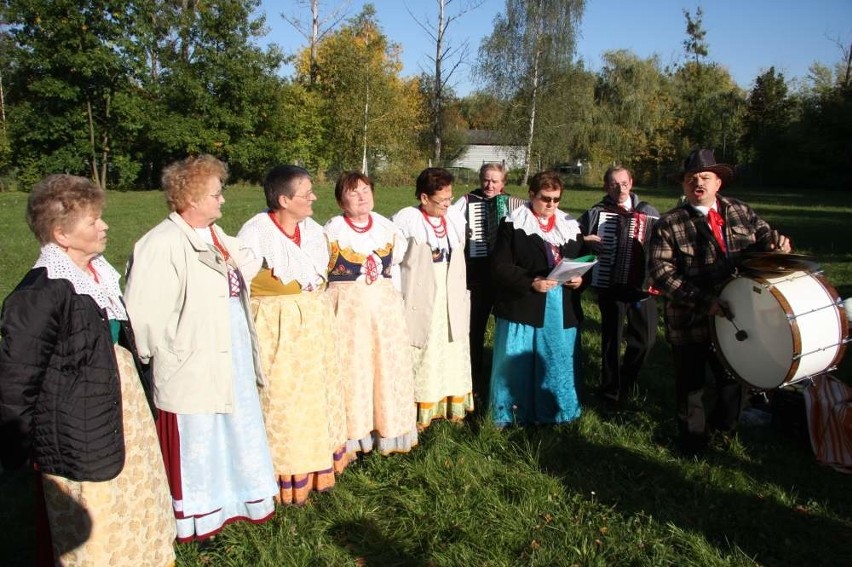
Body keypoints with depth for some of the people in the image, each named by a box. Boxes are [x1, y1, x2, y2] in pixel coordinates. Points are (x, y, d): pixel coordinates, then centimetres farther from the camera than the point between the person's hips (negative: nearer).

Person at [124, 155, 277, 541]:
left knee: (236, 434, 20)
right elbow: (145, 313, -23)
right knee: (197, 444, 6)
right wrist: (171, 357, -14)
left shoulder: (217, 237, 11)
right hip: (194, 371, -8)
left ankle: (233, 500, 39)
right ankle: (196, 518, 25)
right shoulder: (162, 245, -19)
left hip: (232, 362, 9)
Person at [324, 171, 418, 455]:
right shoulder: (332, 231, -6)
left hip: (385, 307, 4)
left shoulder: (387, 228, 6)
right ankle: (353, 432, 17)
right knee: (351, 369, 3)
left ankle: (388, 428, 25)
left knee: (388, 366, 10)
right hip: (347, 309, -4)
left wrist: (393, 298, 10)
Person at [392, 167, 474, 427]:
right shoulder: (405, 220, -12)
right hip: (421, 300, -5)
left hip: (452, 300, 5)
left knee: (453, 354, 12)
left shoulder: (456, 218, 4)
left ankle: (453, 405, 26)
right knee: (421, 356, 2)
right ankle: (420, 411, 14)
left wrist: (462, 293, 14)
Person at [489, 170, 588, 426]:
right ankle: (514, 413, 20)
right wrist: (531, 283, -21)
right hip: (523, 308, -4)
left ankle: (553, 412, 29)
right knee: (518, 364, 3)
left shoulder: (570, 226, 11)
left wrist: (580, 279, -3)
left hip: (562, 310, 5)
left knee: (558, 363, 12)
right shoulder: (513, 224, -4)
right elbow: (500, 267, -10)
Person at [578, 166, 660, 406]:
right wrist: (585, 239, -16)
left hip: (643, 285, 3)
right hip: (610, 286, -3)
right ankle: (611, 392, 21)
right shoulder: (597, 212, 0)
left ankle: (625, 383, 30)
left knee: (645, 339, 5)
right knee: (612, 339, 5)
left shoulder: (649, 212, 9)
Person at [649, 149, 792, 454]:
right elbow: (662, 274, -19)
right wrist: (704, 301, -27)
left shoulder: (741, 212, 3)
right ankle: (693, 438, 39)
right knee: (690, 385, 14)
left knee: (733, 377, 23)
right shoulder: (668, 225, -13)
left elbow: (763, 236, 10)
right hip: (690, 322, -4)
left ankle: (724, 423, 51)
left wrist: (777, 242, -15)